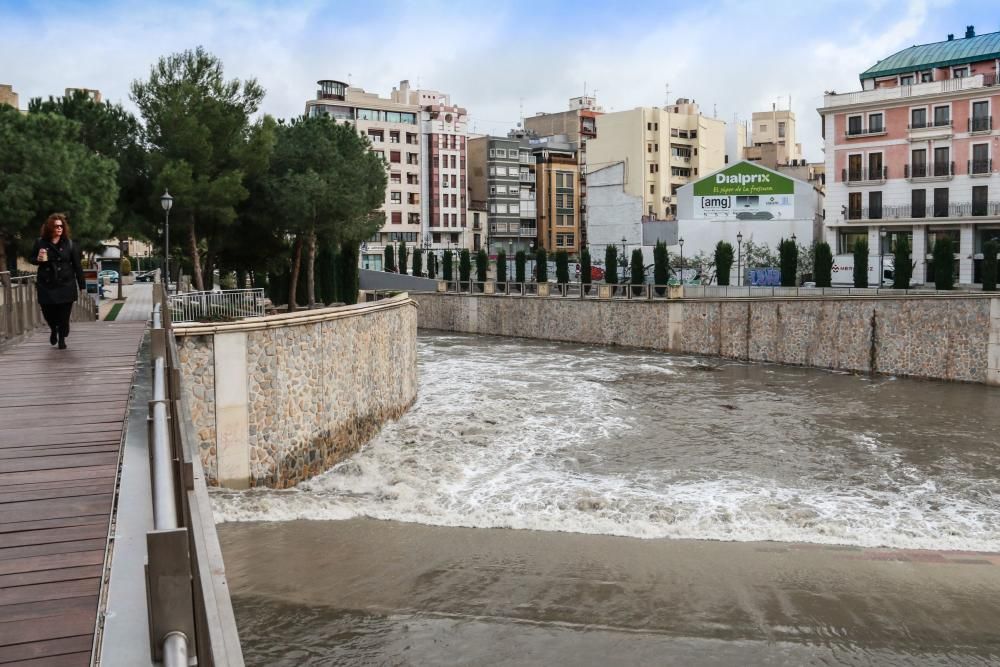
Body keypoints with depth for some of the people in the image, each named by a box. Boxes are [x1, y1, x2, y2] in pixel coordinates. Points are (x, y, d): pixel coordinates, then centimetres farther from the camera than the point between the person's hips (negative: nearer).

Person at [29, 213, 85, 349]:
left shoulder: (69, 244, -1)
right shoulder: (40, 243, 2)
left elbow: (77, 266, 0)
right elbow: (30, 258, 13)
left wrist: (82, 285, -2)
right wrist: (38, 259, -12)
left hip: (66, 285, -1)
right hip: (46, 285, 1)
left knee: (64, 314, -1)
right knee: (48, 312, 4)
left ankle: (62, 338, 18)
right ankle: (53, 330, 37)